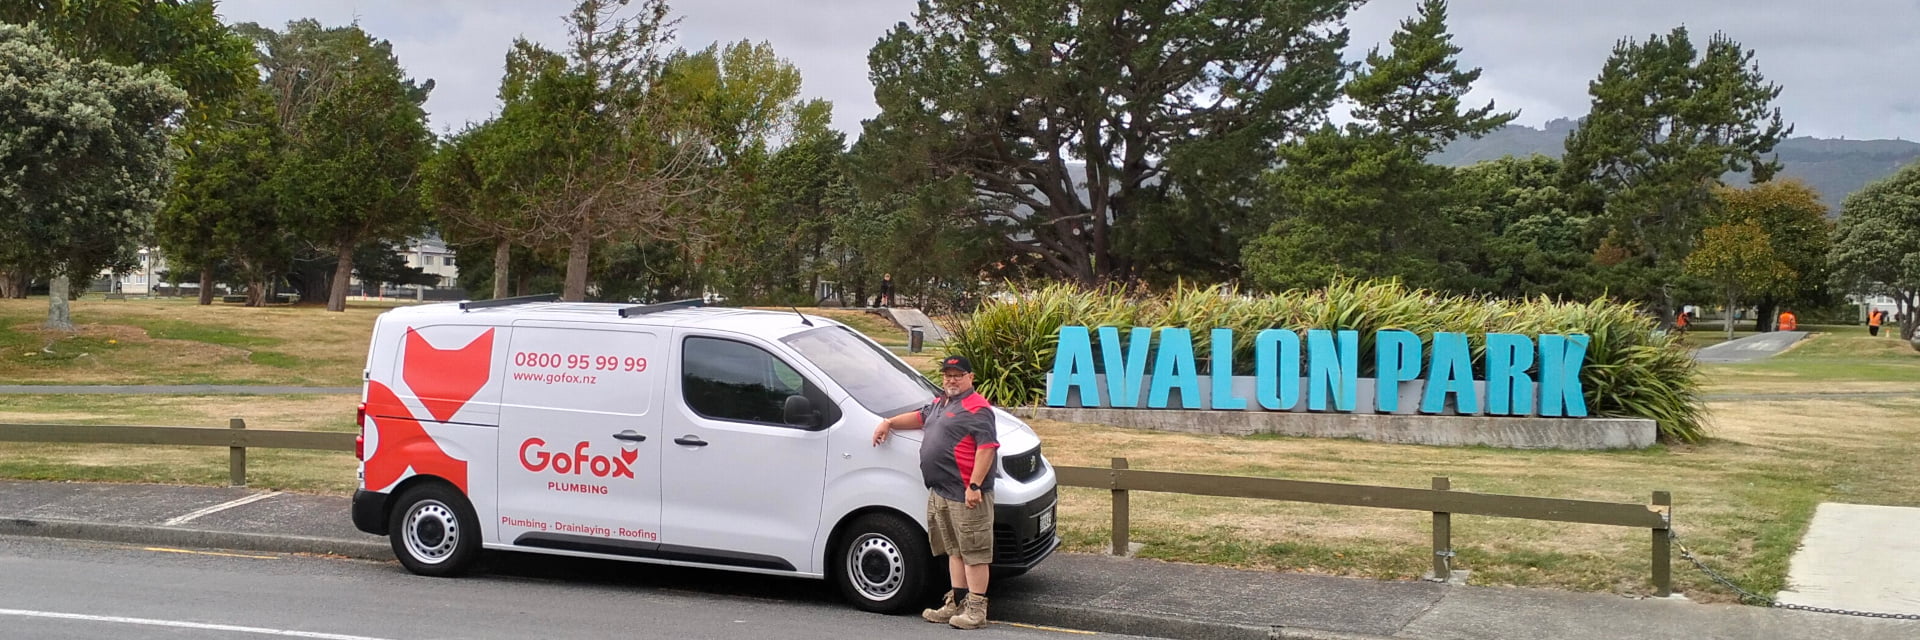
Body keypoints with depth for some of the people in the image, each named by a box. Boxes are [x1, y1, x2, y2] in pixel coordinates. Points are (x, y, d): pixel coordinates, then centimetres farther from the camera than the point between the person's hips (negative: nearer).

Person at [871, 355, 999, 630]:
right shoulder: (940, 404, 20)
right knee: (954, 550, 16)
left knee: (974, 552, -5)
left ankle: (976, 609, -4)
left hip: (966, 494, -10)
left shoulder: (976, 408, -11)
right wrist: (888, 423, 32)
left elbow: (987, 447, -19)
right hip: (940, 492, 10)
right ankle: (957, 602, 23)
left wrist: (975, 486, -24)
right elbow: (920, 417, 41)